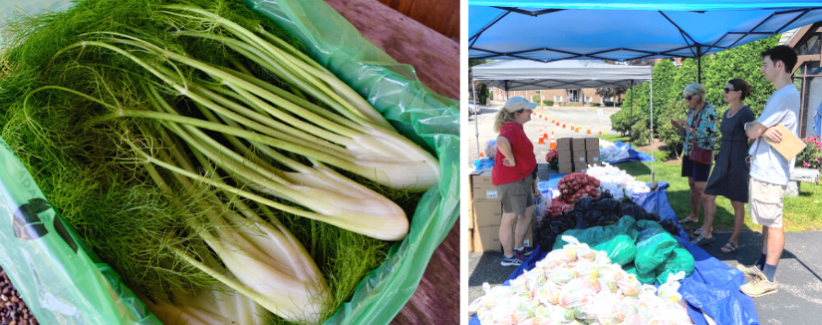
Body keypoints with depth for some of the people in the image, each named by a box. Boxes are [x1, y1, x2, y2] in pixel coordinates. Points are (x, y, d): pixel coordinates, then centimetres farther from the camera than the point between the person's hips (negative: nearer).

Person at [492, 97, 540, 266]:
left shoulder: (516, 128, 14)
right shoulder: (512, 129, -20)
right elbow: (501, 142, -43)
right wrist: (511, 160, -28)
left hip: (521, 179, 11)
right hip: (511, 180, -11)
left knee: (529, 211, 18)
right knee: (510, 217, 0)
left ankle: (519, 248, 30)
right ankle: (508, 256, 11)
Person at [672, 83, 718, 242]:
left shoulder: (710, 110, -11)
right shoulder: (691, 111, 10)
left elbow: (709, 133, -18)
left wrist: (689, 127, -21)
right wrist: (678, 126, -2)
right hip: (688, 151, 7)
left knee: (700, 187, -11)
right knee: (692, 184, 14)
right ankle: (693, 215, 26)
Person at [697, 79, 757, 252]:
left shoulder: (745, 113, -15)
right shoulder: (727, 113, 11)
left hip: (738, 163, -8)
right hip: (723, 161, 8)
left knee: (737, 203, 4)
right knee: (708, 196, 8)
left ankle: (734, 241, 14)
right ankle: (706, 233, 19)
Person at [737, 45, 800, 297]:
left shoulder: (783, 96, -18)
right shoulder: (787, 94, 16)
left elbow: (752, 131, -18)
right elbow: (759, 129, 15)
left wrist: (751, 126, 2)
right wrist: (763, 129, -5)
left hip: (770, 171, -10)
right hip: (764, 168, 10)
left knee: (772, 223, -4)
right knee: (767, 222, 17)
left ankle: (768, 280, 3)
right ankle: (762, 266, 29)